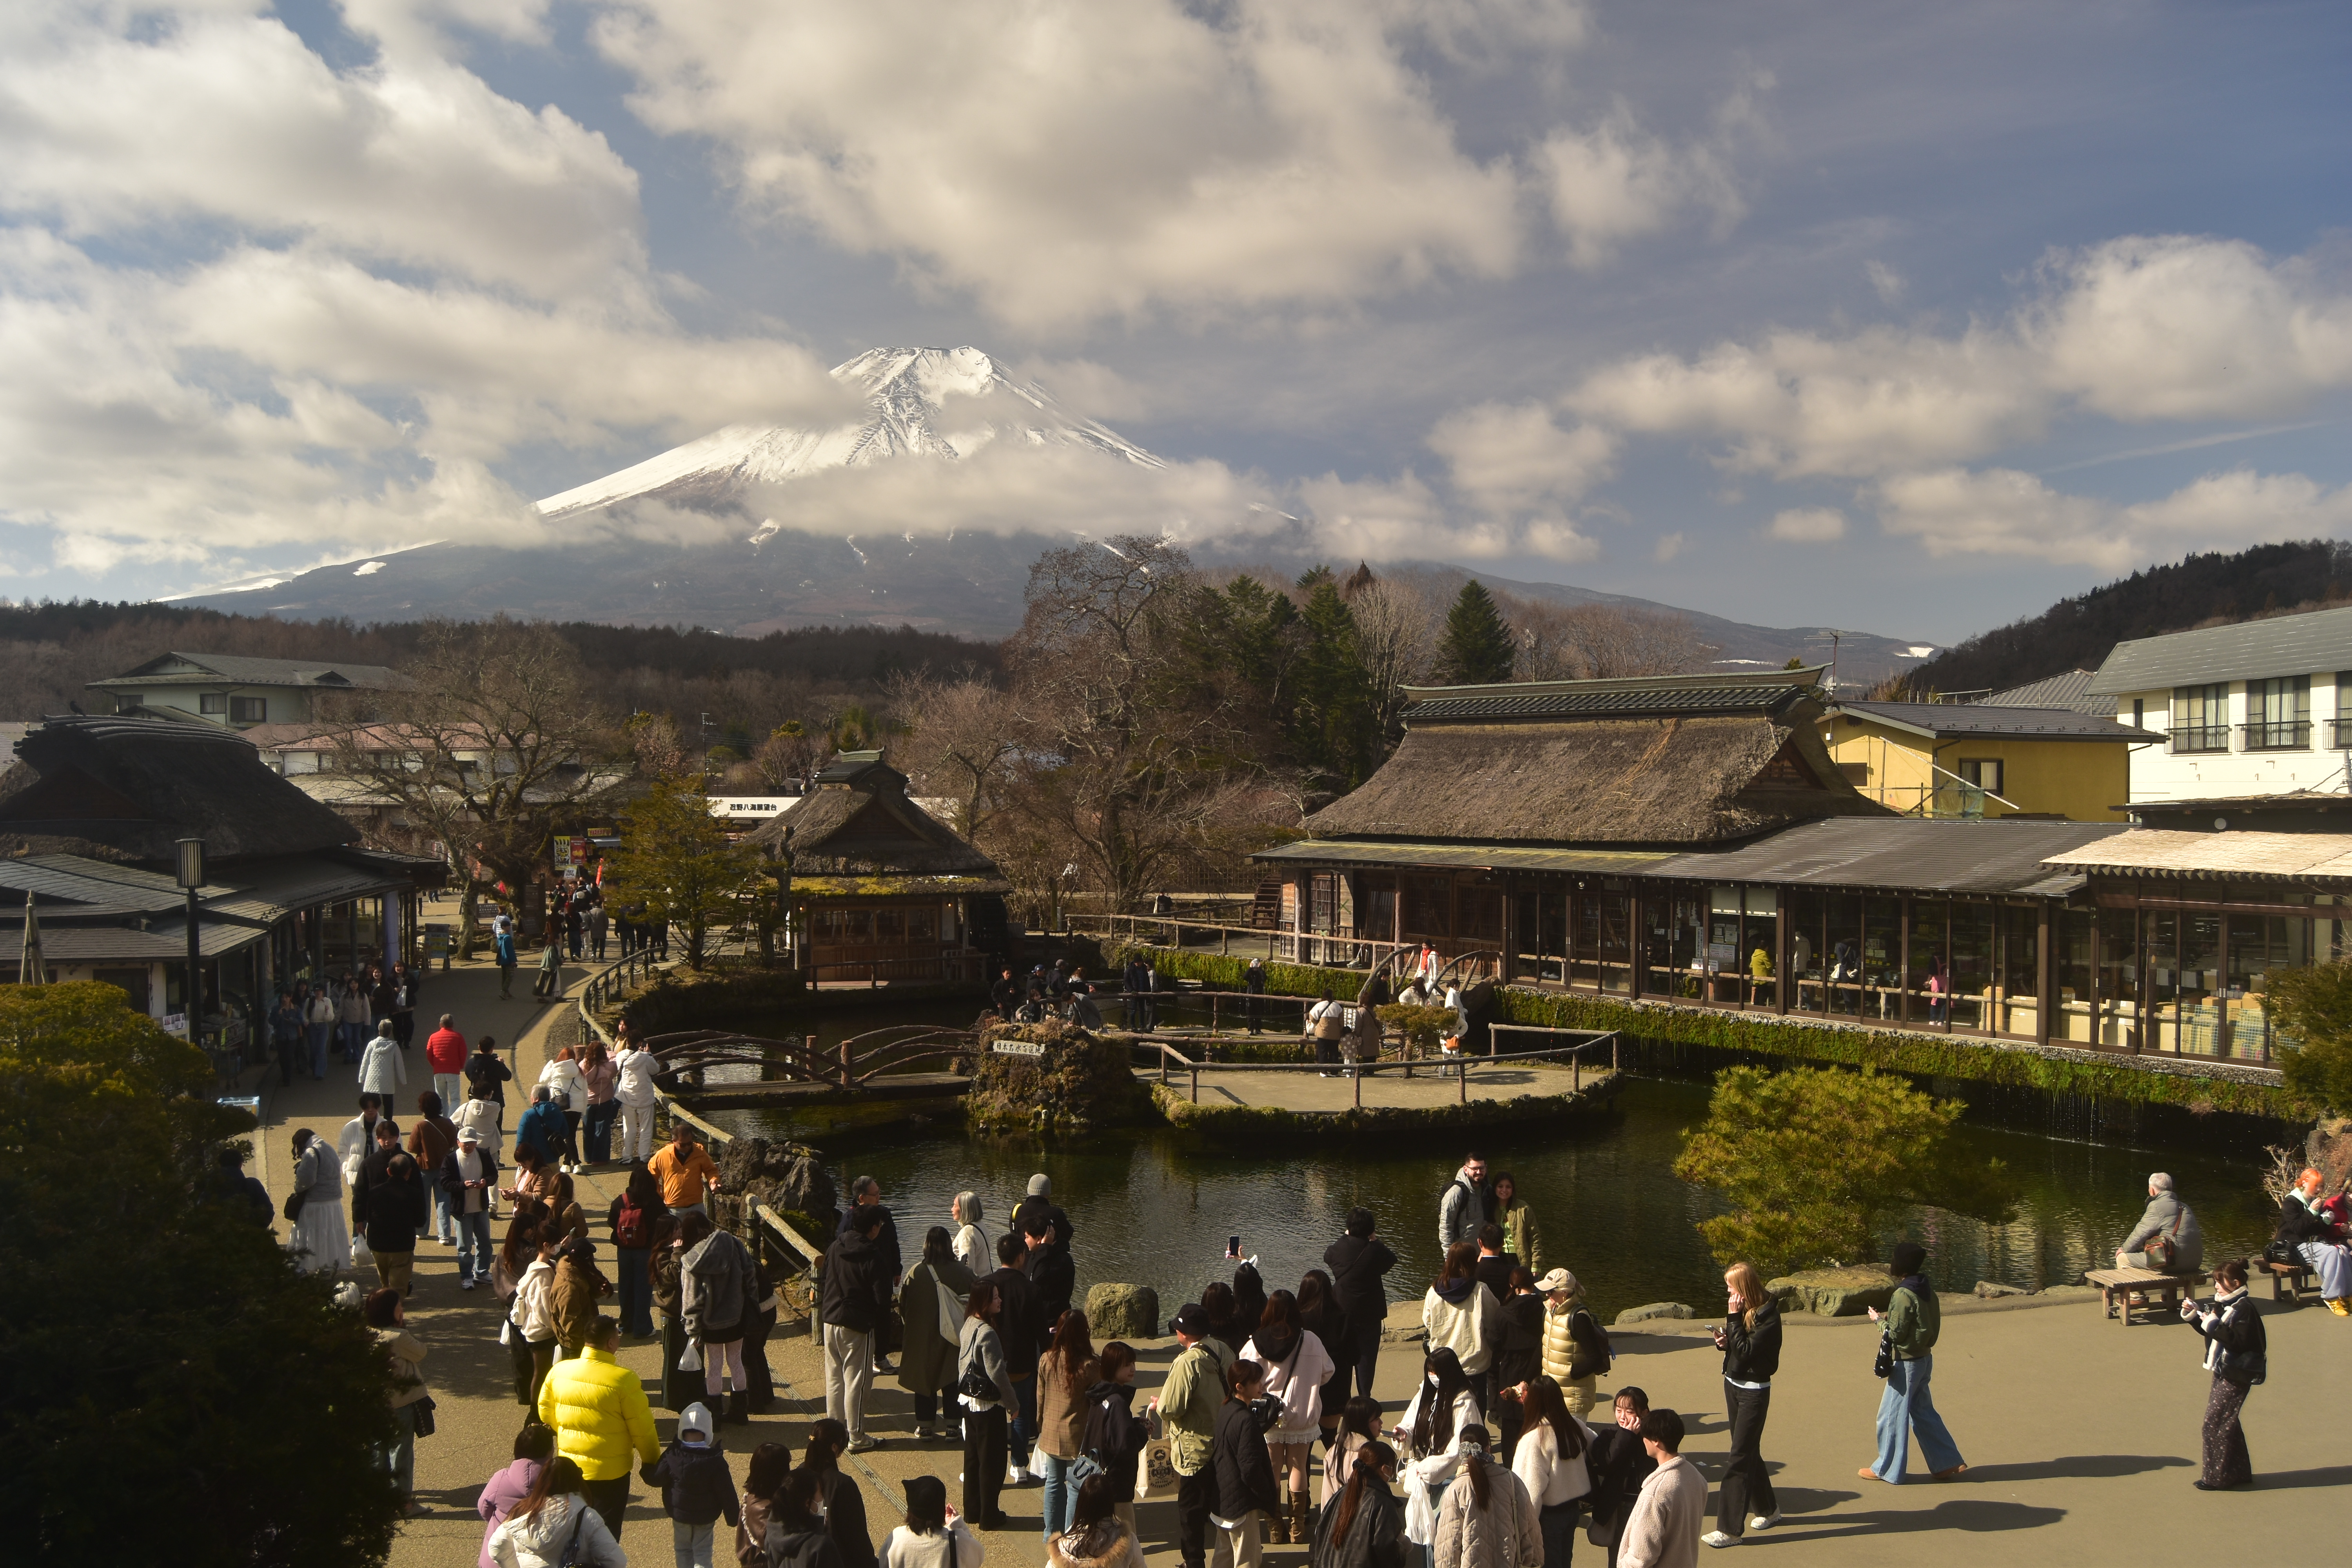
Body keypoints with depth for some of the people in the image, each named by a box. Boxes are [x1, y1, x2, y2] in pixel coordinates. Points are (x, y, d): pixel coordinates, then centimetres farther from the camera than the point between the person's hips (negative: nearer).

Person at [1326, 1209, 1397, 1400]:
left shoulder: (1339, 1248, -10)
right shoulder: (1375, 1250, -16)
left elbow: (1327, 1257, 13)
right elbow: (1391, 1261, 4)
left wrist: (1347, 1238, 19)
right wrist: (1375, 1241, 12)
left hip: (1342, 1311, 2)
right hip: (1369, 1312, -2)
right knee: (1366, 1355, 6)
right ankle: (1365, 1397, 5)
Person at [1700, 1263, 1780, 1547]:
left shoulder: (1768, 1315, -20)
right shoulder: (1742, 1309, 4)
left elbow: (1747, 1351, -25)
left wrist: (1734, 1318, -24)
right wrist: (1724, 1342, -8)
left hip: (1754, 1391, -8)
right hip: (1733, 1384, 8)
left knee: (1739, 1459, -7)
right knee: (1749, 1452, 18)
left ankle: (1730, 1529, -4)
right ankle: (1768, 1509, 35)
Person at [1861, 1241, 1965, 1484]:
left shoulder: (1904, 1295, -22)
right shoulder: (1927, 1290, 4)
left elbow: (1895, 1334, -18)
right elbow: (1917, 1321, 11)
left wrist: (1878, 1319, -2)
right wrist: (1889, 1317, 8)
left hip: (1907, 1362, -9)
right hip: (1925, 1357, 9)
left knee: (1892, 1415, 3)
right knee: (1923, 1412, 19)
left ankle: (1886, 1469, 13)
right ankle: (1947, 1462, 20)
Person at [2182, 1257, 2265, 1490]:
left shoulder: (2244, 1309, -18)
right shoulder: (2224, 1305, 11)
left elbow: (2240, 1342, -27)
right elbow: (2208, 1331, 18)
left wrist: (2215, 1325, -28)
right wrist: (2193, 1316, 4)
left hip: (2236, 1376, -10)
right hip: (2223, 1372, 10)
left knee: (2215, 1423, -7)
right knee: (2226, 1422, 17)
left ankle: (2216, 1477, 1)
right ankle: (2239, 1473, 27)